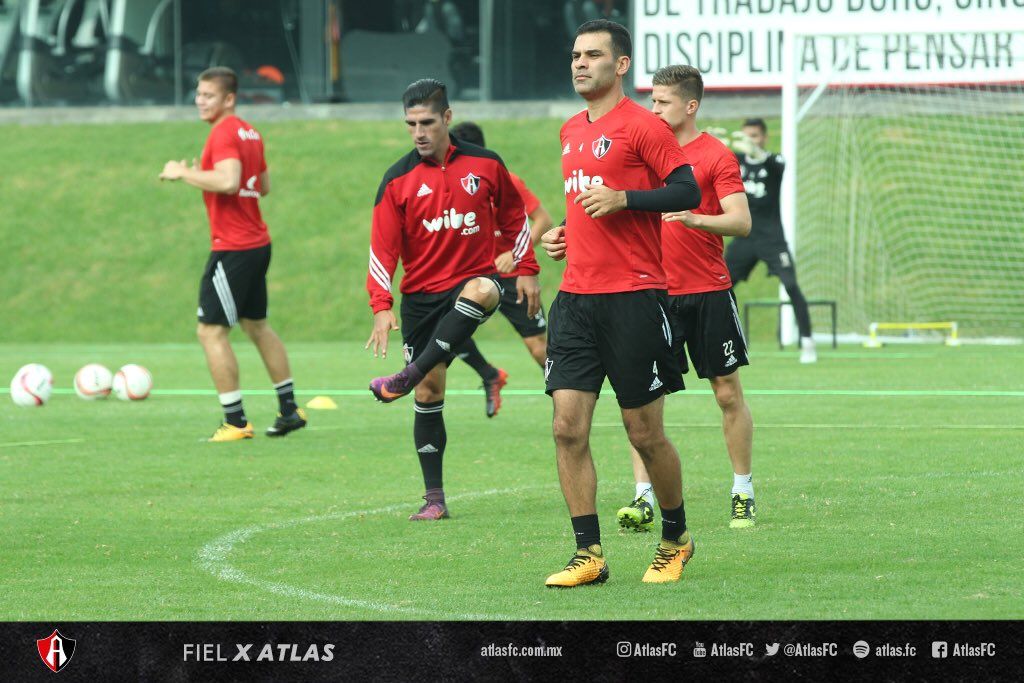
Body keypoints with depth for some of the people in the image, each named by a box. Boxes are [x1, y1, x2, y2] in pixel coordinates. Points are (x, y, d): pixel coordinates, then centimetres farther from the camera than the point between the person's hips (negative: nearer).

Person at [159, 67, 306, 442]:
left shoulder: (224, 134, -15)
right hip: (258, 243, 10)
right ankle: (290, 409, 27)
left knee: (211, 332, -7)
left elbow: (228, 181, -30)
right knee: (257, 325, 21)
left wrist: (184, 173, -18)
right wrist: (206, 176, 18)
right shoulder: (250, 133, 14)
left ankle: (236, 422, -7)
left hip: (232, 249, -10)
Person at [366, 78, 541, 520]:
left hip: (474, 279, -1)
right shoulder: (398, 180, -2)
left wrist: (526, 271, 11)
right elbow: (382, 248, -5)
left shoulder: (485, 165, 1)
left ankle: (407, 377, -39)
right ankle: (434, 498, 6)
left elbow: (513, 216, 16)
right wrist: (381, 306, -15)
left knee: (482, 290, -38)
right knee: (430, 394, -2)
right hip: (421, 295, 1)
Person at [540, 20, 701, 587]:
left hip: (633, 297, -7)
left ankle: (675, 540, 21)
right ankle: (588, 555, 0)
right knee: (568, 427, -4)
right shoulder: (572, 131, 17)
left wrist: (623, 199, -21)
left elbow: (687, 191, -12)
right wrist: (562, 233, 14)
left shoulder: (640, 125, -7)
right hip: (576, 299, 7)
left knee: (645, 434, 1)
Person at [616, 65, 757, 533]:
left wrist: (696, 218, -32)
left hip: (708, 292, -4)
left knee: (728, 393, 5)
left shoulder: (716, 156, -6)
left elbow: (741, 222, -14)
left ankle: (743, 494, 17)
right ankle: (643, 499, -6)